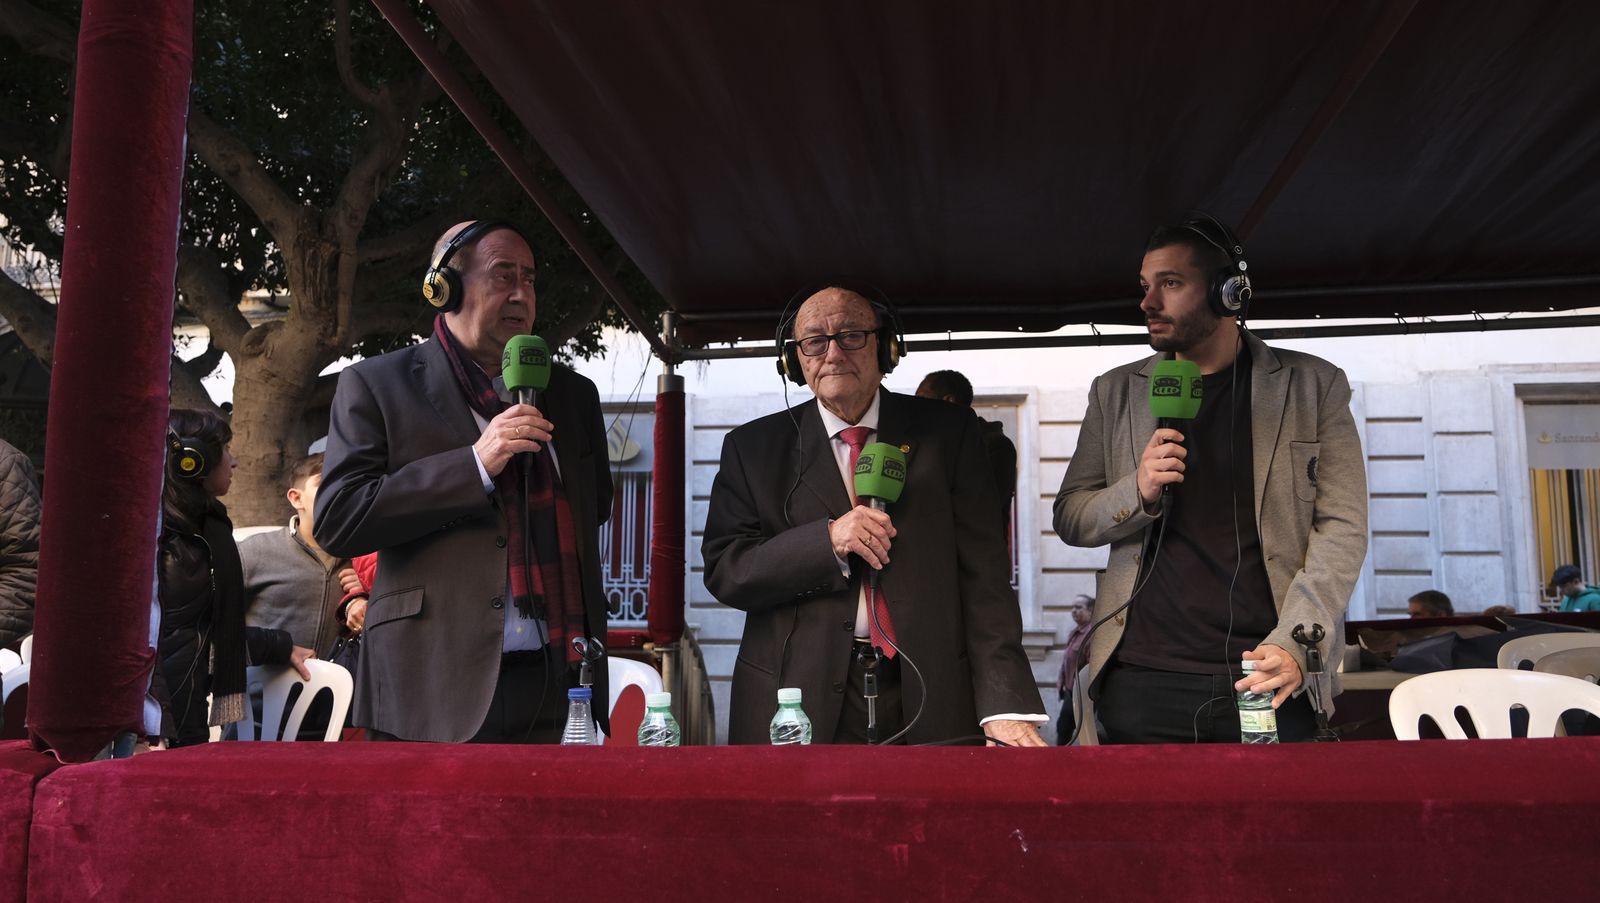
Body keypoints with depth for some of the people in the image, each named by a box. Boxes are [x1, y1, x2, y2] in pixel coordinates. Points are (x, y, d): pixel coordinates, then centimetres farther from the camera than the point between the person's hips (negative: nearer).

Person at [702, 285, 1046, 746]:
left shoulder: (948, 433, 3)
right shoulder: (753, 447, 5)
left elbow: (982, 574, -4)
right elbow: (723, 570, -2)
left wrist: (1005, 705, -14)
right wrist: (826, 540, -18)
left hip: (931, 703, 0)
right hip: (797, 704, 0)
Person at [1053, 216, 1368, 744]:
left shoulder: (1313, 386, 5)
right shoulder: (1115, 392, 11)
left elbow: (1342, 527, 0)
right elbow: (1069, 517, 10)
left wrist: (1294, 643, -13)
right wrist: (1138, 493, -11)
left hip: (1268, 681, -1)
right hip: (1143, 677, 2)